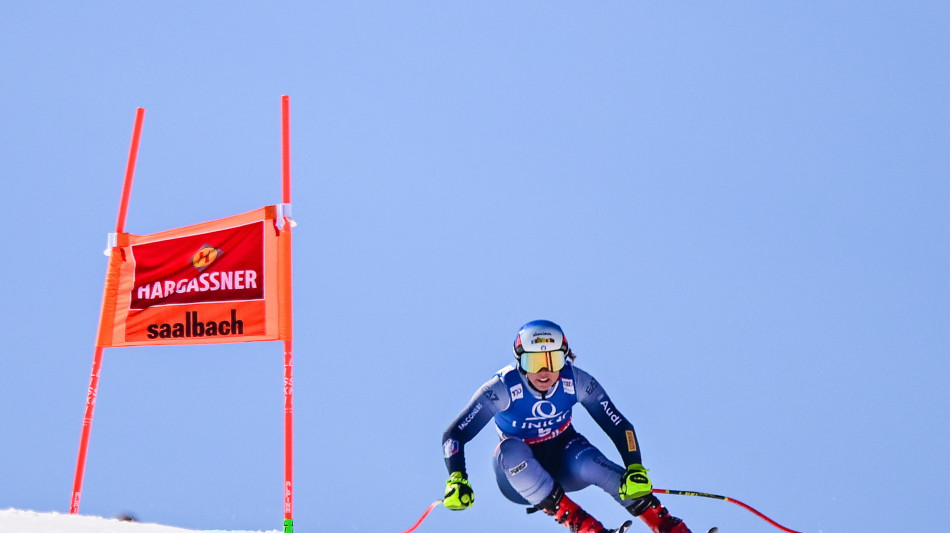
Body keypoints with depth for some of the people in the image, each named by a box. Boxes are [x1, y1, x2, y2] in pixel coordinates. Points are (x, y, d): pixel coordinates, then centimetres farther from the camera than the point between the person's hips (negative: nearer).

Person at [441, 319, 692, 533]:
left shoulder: (577, 382, -18)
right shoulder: (502, 388, -24)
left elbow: (620, 427, -15)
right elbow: (454, 435, -25)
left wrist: (635, 469, -31)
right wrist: (456, 480, -40)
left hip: (563, 459, 1)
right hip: (519, 472, -1)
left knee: (589, 463, -33)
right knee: (511, 449, -35)